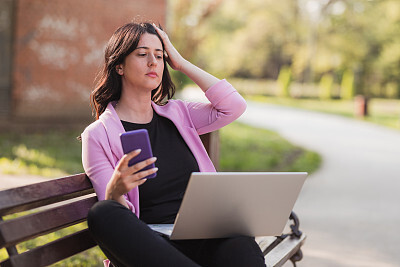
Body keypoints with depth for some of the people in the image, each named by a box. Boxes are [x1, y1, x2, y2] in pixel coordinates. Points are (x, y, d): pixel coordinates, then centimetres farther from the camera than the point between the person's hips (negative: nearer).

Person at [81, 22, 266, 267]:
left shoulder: (177, 114, 19)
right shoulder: (98, 135, 5)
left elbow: (234, 106, 3)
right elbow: (114, 218, -2)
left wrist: (181, 63, 10)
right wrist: (115, 190, -27)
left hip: (204, 239, 0)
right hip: (152, 246, 0)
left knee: (240, 243, -38)